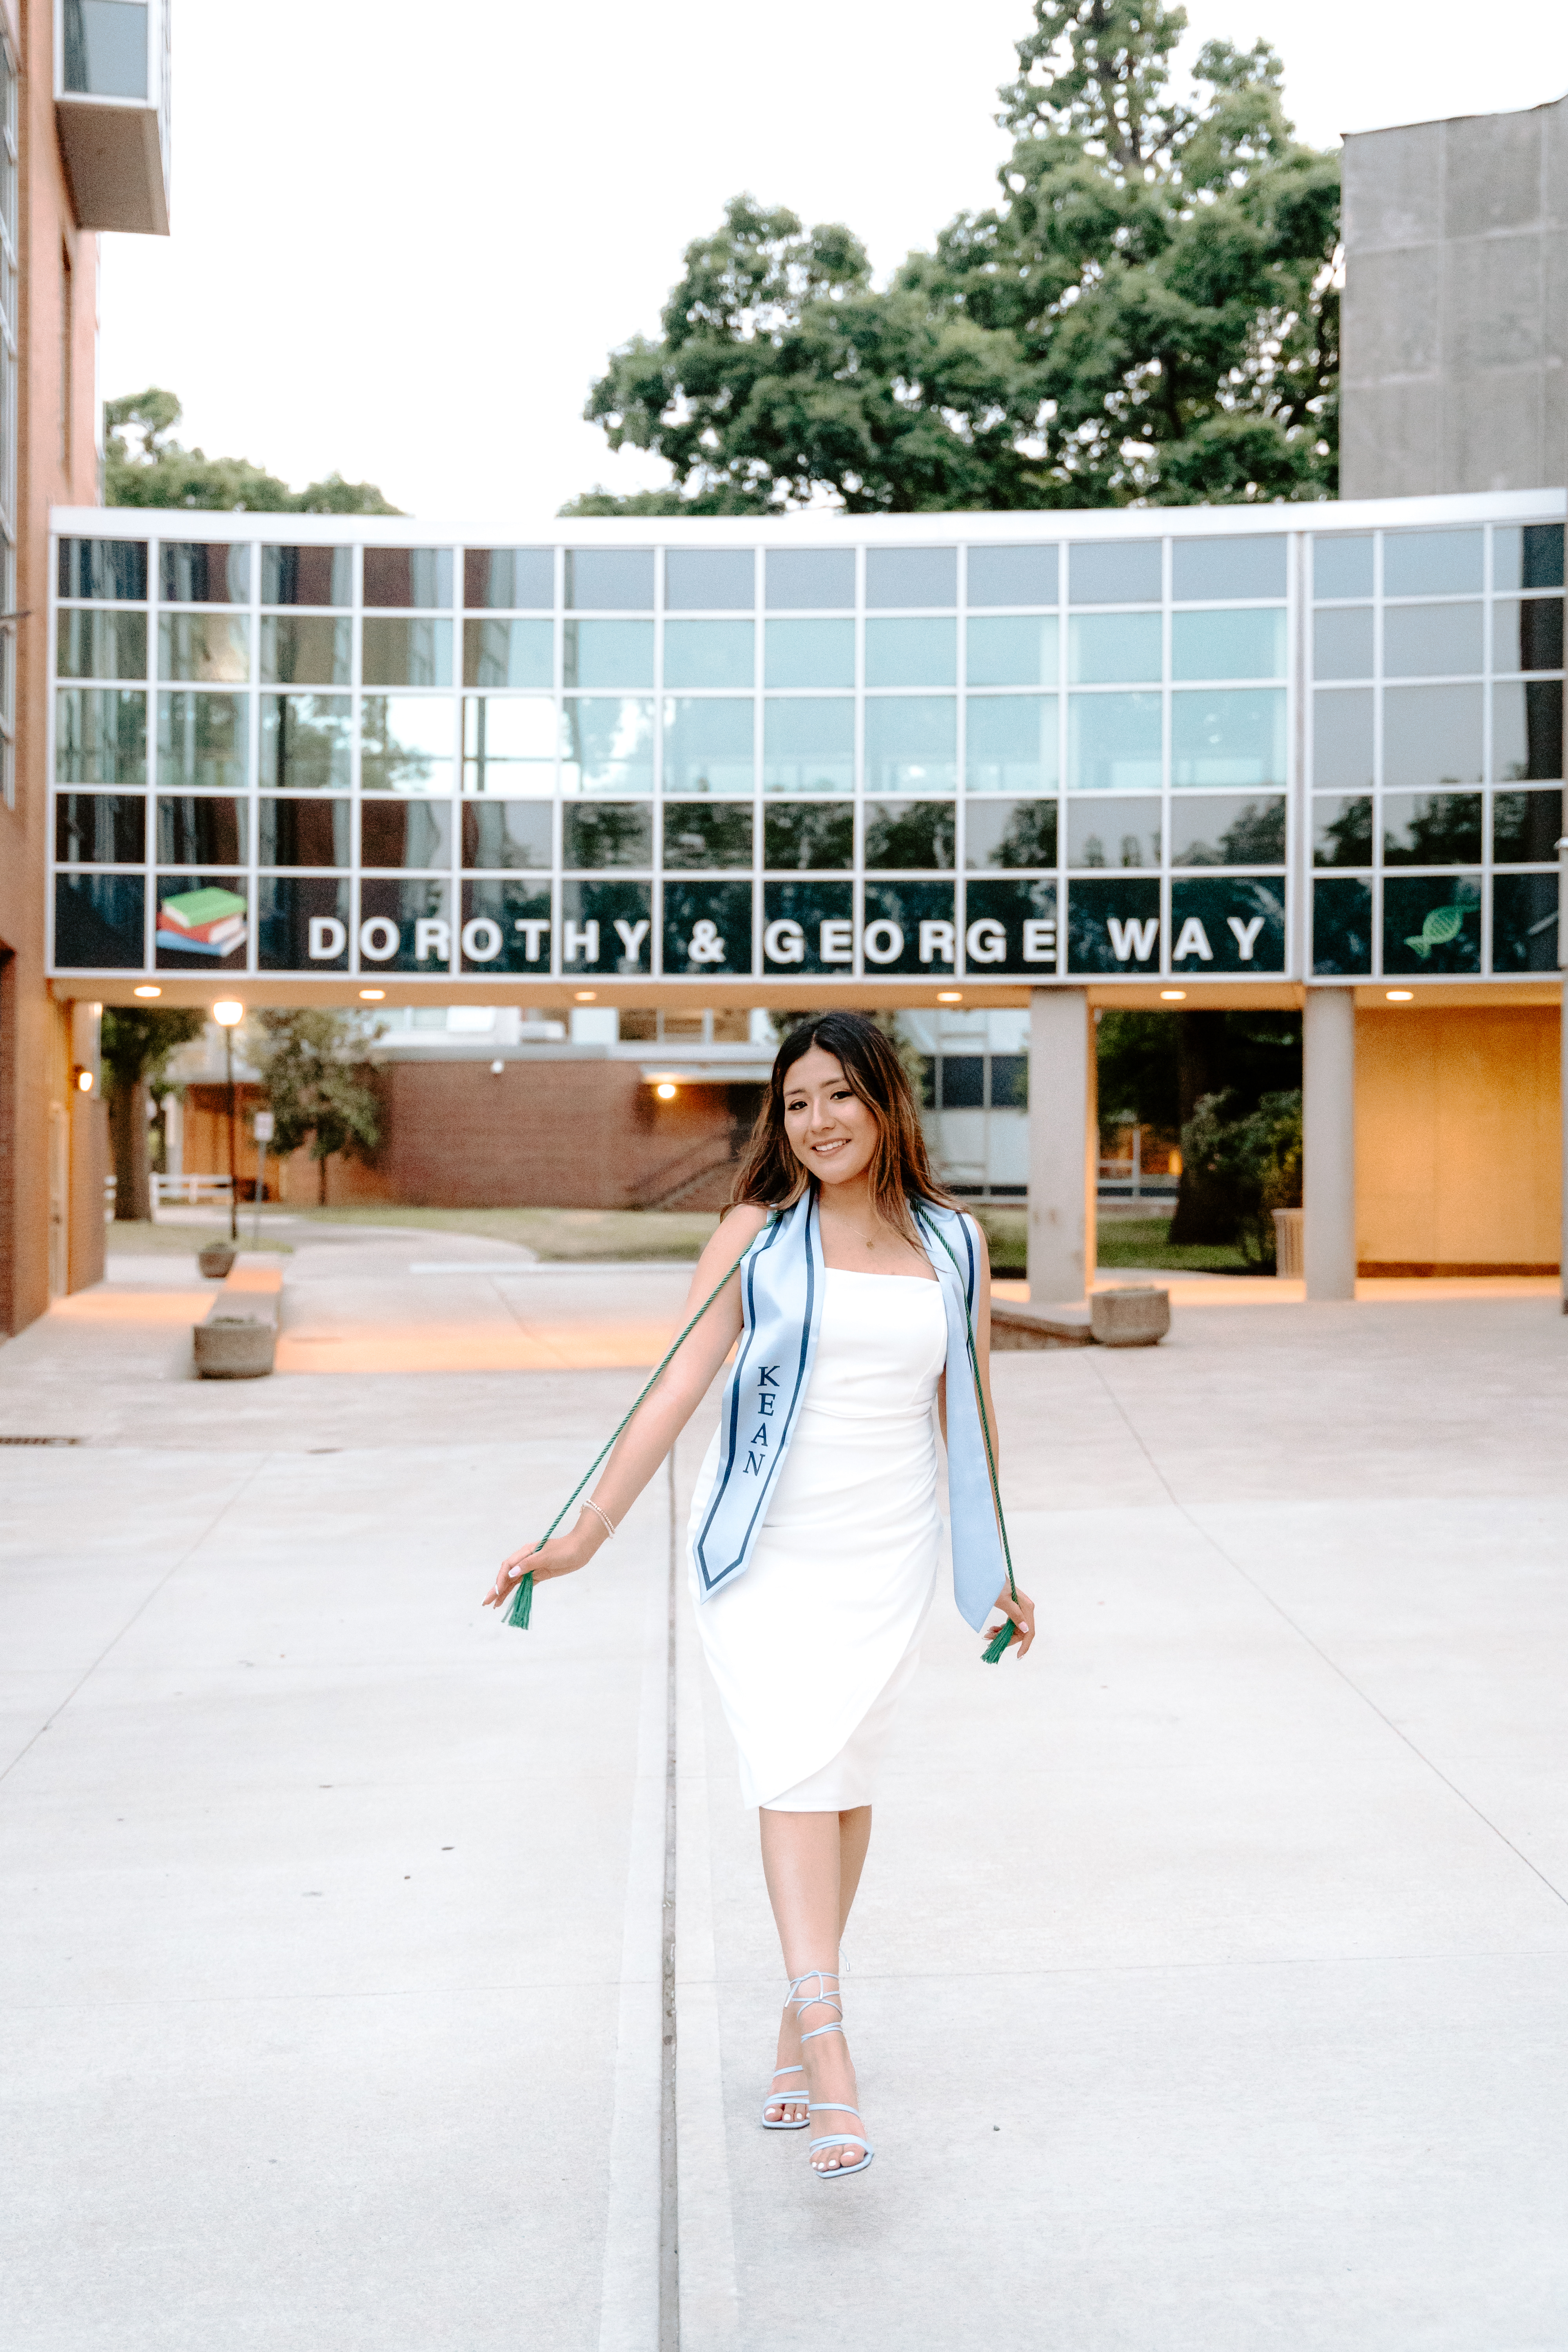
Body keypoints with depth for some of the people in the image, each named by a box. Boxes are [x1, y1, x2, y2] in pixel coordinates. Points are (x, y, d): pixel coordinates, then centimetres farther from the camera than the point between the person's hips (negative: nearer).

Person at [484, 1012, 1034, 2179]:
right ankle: (830, 2051, -15)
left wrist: (997, 1569, 20)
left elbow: (972, 1411, 15)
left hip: (886, 1556, 2)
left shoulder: (954, 1245, 7)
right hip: (763, 1547, -2)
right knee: (796, 1771, -13)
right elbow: (678, 1387, -3)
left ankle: (801, 2018, 24)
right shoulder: (759, 1235, -1)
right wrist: (586, 1533, -8)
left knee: (845, 1780, 7)